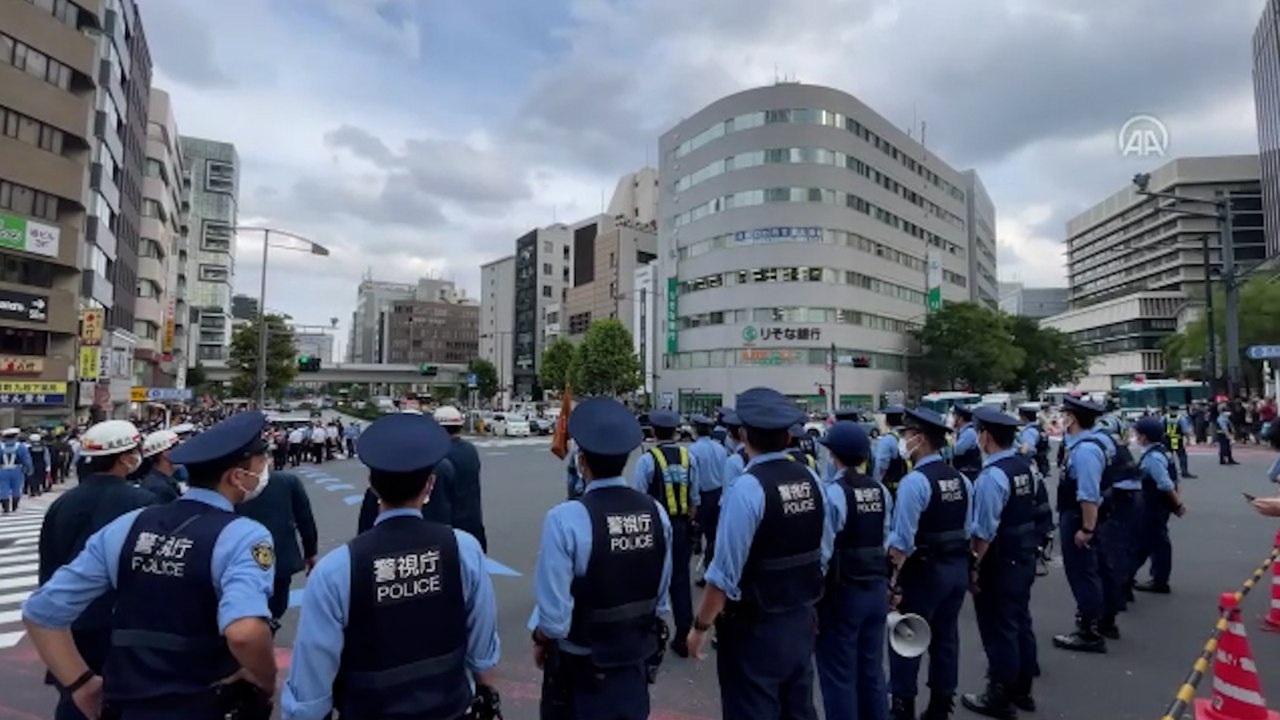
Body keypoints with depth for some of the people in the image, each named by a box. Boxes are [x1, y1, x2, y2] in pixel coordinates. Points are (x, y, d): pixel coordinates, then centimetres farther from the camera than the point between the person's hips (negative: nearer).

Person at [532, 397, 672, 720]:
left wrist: (540, 641, 0)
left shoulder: (565, 519, -25)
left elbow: (553, 611, -20)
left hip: (580, 665, -4)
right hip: (637, 657, 4)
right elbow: (661, 594, -1)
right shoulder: (655, 512, -11)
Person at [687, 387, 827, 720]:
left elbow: (725, 574, -22)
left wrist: (700, 626, -9)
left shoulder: (747, 487, -23)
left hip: (755, 629, -7)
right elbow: (820, 556, 8)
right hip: (802, 620, 7)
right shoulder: (811, 480, -2)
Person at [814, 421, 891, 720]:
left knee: (839, 676, 8)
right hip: (877, 588, 7)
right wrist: (882, 580, 15)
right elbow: (888, 542, 4)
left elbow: (822, 553, -19)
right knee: (872, 670, 20)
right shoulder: (881, 491, 1)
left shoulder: (830, 491, -18)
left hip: (842, 591, -7)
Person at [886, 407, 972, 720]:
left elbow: (902, 541, -23)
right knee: (946, 637, 17)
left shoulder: (914, 481, -20)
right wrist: (959, 560, 17)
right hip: (958, 567, 8)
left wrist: (893, 577, -16)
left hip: (924, 570, -8)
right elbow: (967, 529, 8)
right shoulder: (962, 479, 5)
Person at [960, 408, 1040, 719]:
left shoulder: (992, 476, -25)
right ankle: (1021, 690, 37)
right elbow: (1024, 511, 8)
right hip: (1025, 556, 9)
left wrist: (974, 567, -13)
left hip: (1000, 562, -9)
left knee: (999, 629, 6)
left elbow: (984, 532, -24)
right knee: (1020, 623, 21)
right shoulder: (1025, 465, 1)